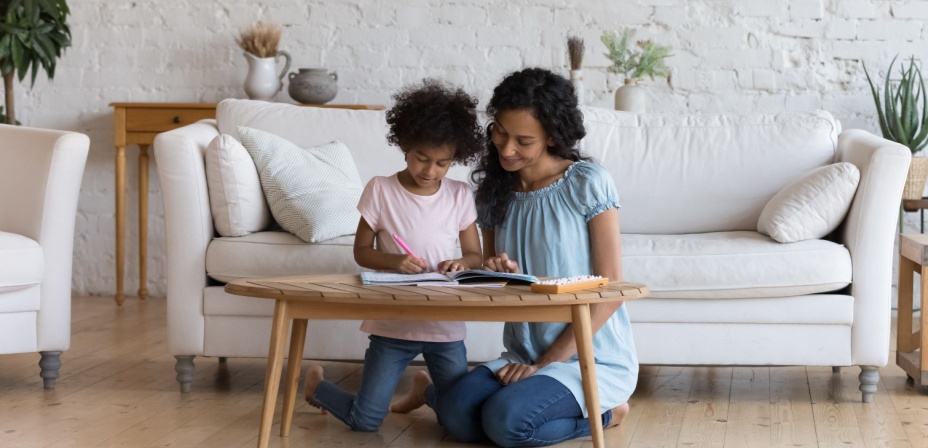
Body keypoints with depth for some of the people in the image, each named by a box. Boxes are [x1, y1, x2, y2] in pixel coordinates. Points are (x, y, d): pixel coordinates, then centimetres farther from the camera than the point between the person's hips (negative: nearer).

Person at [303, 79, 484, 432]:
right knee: (365, 421, -5)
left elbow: (475, 255, 6)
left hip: (445, 324, 2)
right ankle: (317, 385, 28)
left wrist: (461, 263, -18)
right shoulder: (380, 190, -7)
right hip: (392, 323, -2)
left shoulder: (460, 195, 0)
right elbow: (361, 251, -1)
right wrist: (394, 261, -21)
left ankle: (424, 388, 36)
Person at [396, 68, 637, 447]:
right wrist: (498, 277, -12)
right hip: (526, 355, 5)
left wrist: (546, 362, -16)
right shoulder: (493, 192, 5)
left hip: (593, 356, -5)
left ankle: (602, 411, -1)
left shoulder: (588, 184, -11)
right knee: (455, 416, -21)